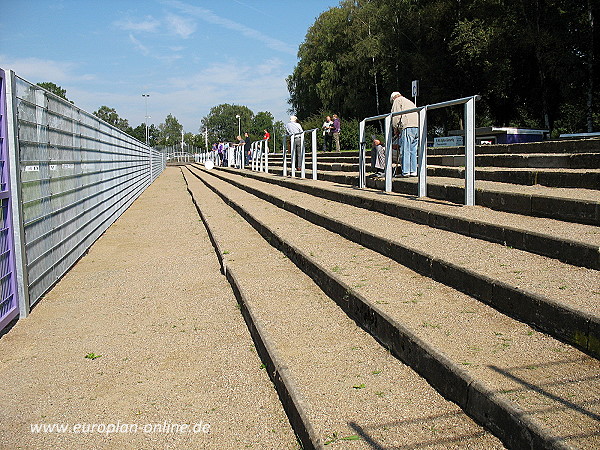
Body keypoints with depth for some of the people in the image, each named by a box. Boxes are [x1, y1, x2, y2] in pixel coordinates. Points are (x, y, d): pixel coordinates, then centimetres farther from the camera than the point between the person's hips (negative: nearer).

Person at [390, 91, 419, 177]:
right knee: (413, 151, 8)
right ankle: (413, 171, 7)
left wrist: (395, 129, 5)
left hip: (408, 127, -8)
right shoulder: (410, 102, 35)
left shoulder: (397, 100, 12)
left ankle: (406, 172, -12)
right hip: (417, 127, 8)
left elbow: (396, 115, -1)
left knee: (405, 150, -8)